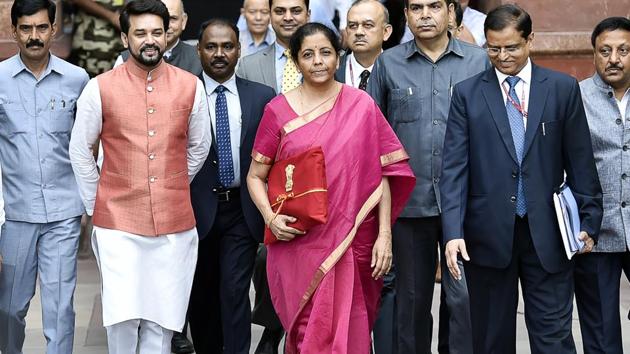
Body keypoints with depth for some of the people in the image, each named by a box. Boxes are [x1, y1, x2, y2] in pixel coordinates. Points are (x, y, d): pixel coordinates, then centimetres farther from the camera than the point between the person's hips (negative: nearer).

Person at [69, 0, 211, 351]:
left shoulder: (191, 86, 2)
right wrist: (96, 204, 9)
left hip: (175, 224, 2)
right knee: (123, 317, -6)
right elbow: (80, 151, 7)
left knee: (160, 322, 4)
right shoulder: (100, 88, -2)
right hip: (118, 224, -1)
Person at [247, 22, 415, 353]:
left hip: (351, 243, 0)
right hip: (298, 242, 0)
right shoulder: (279, 110, 2)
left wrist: (384, 235, -6)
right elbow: (255, 176, 7)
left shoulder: (361, 105, 1)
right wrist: (270, 218, -11)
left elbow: (382, 174, 1)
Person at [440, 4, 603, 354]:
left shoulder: (563, 88, 4)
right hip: (488, 232, 1)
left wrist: (588, 220, 2)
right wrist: (453, 232, -12)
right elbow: (454, 167, -2)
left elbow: (580, 162, 6)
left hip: (547, 232, 0)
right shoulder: (467, 93, 4)